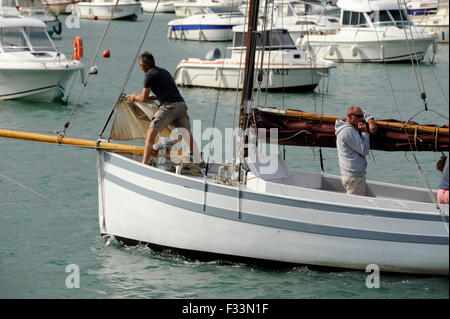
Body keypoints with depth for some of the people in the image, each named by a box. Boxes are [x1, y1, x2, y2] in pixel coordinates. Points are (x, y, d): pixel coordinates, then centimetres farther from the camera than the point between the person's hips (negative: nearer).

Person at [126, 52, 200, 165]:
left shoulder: (150, 75, 1)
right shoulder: (164, 71, 25)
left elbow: (144, 98, 4)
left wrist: (134, 97, 24)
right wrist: (151, 98, 39)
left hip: (169, 106, -7)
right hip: (182, 104, 7)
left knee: (151, 132, -4)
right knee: (187, 135, 13)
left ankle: (144, 162, -13)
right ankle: (198, 162, 10)